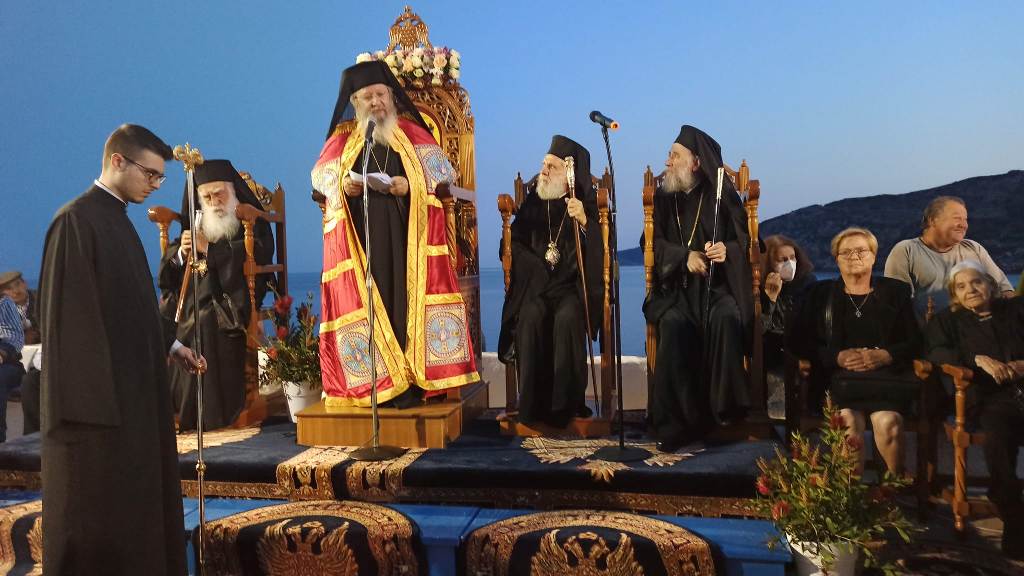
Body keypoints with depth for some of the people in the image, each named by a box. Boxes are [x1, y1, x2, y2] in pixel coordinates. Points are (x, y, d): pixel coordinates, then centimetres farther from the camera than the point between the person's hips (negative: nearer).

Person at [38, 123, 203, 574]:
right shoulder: (76, 220, -14)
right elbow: (70, 313, -19)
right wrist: (91, 398, -21)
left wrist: (171, 345, 16)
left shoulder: (117, 218, 13)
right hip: (99, 395, -9)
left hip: (133, 387, 9)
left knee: (139, 495, 15)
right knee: (99, 505, 1)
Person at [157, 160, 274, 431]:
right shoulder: (195, 227, 25)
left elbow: (255, 256, -12)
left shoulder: (253, 224, 10)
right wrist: (182, 252, -4)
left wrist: (208, 249, -8)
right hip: (190, 310, 4)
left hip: (230, 310, -4)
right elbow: (167, 270, 19)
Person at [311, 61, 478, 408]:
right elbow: (319, 175, 13)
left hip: (405, 234, -1)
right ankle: (373, 383, -1)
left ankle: (410, 382, -6)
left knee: (406, 297, -8)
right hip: (359, 236, 1)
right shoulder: (343, 138, 14)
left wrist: (410, 185, -13)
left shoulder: (411, 133, 11)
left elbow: (444, 171, 4)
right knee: (368, 300, -4)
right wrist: (342, 185, -9)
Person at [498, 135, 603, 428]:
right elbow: (517, 242, 14)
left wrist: (583, 221, -26)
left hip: (573, 284, -2)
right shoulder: (533, 200, 8)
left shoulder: (585, 203, 1)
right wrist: (539, 266, -1)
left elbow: (596, 254, -10)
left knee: (567, 317, -33)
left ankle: (566, 401, -22)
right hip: (537, 283, 2)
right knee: (531, 317, -30)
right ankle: (533, 402, -21)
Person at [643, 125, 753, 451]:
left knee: (725, 319, -35)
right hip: (675, 285, 1)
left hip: (717, 283, -1)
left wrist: (727, 250, -21)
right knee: (674, 325, -32)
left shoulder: (722, 195, 5)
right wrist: (686, 256, -14)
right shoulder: (663, 198, 11)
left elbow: (744, 240, 3)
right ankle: (675, 420, -28)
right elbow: (655, 243, 5)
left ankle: (724, 405, -25)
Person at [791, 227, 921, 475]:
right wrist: (838, 357, -7)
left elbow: (915, 341, 11)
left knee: (888, 422, -31)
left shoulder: (895, 292, 19)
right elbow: (798, 341, 9)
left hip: (886, 375, 0)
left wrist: (883, 356, -9)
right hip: (839, 377, 0)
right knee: (849, 422, -32)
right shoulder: (820, 294, 18)